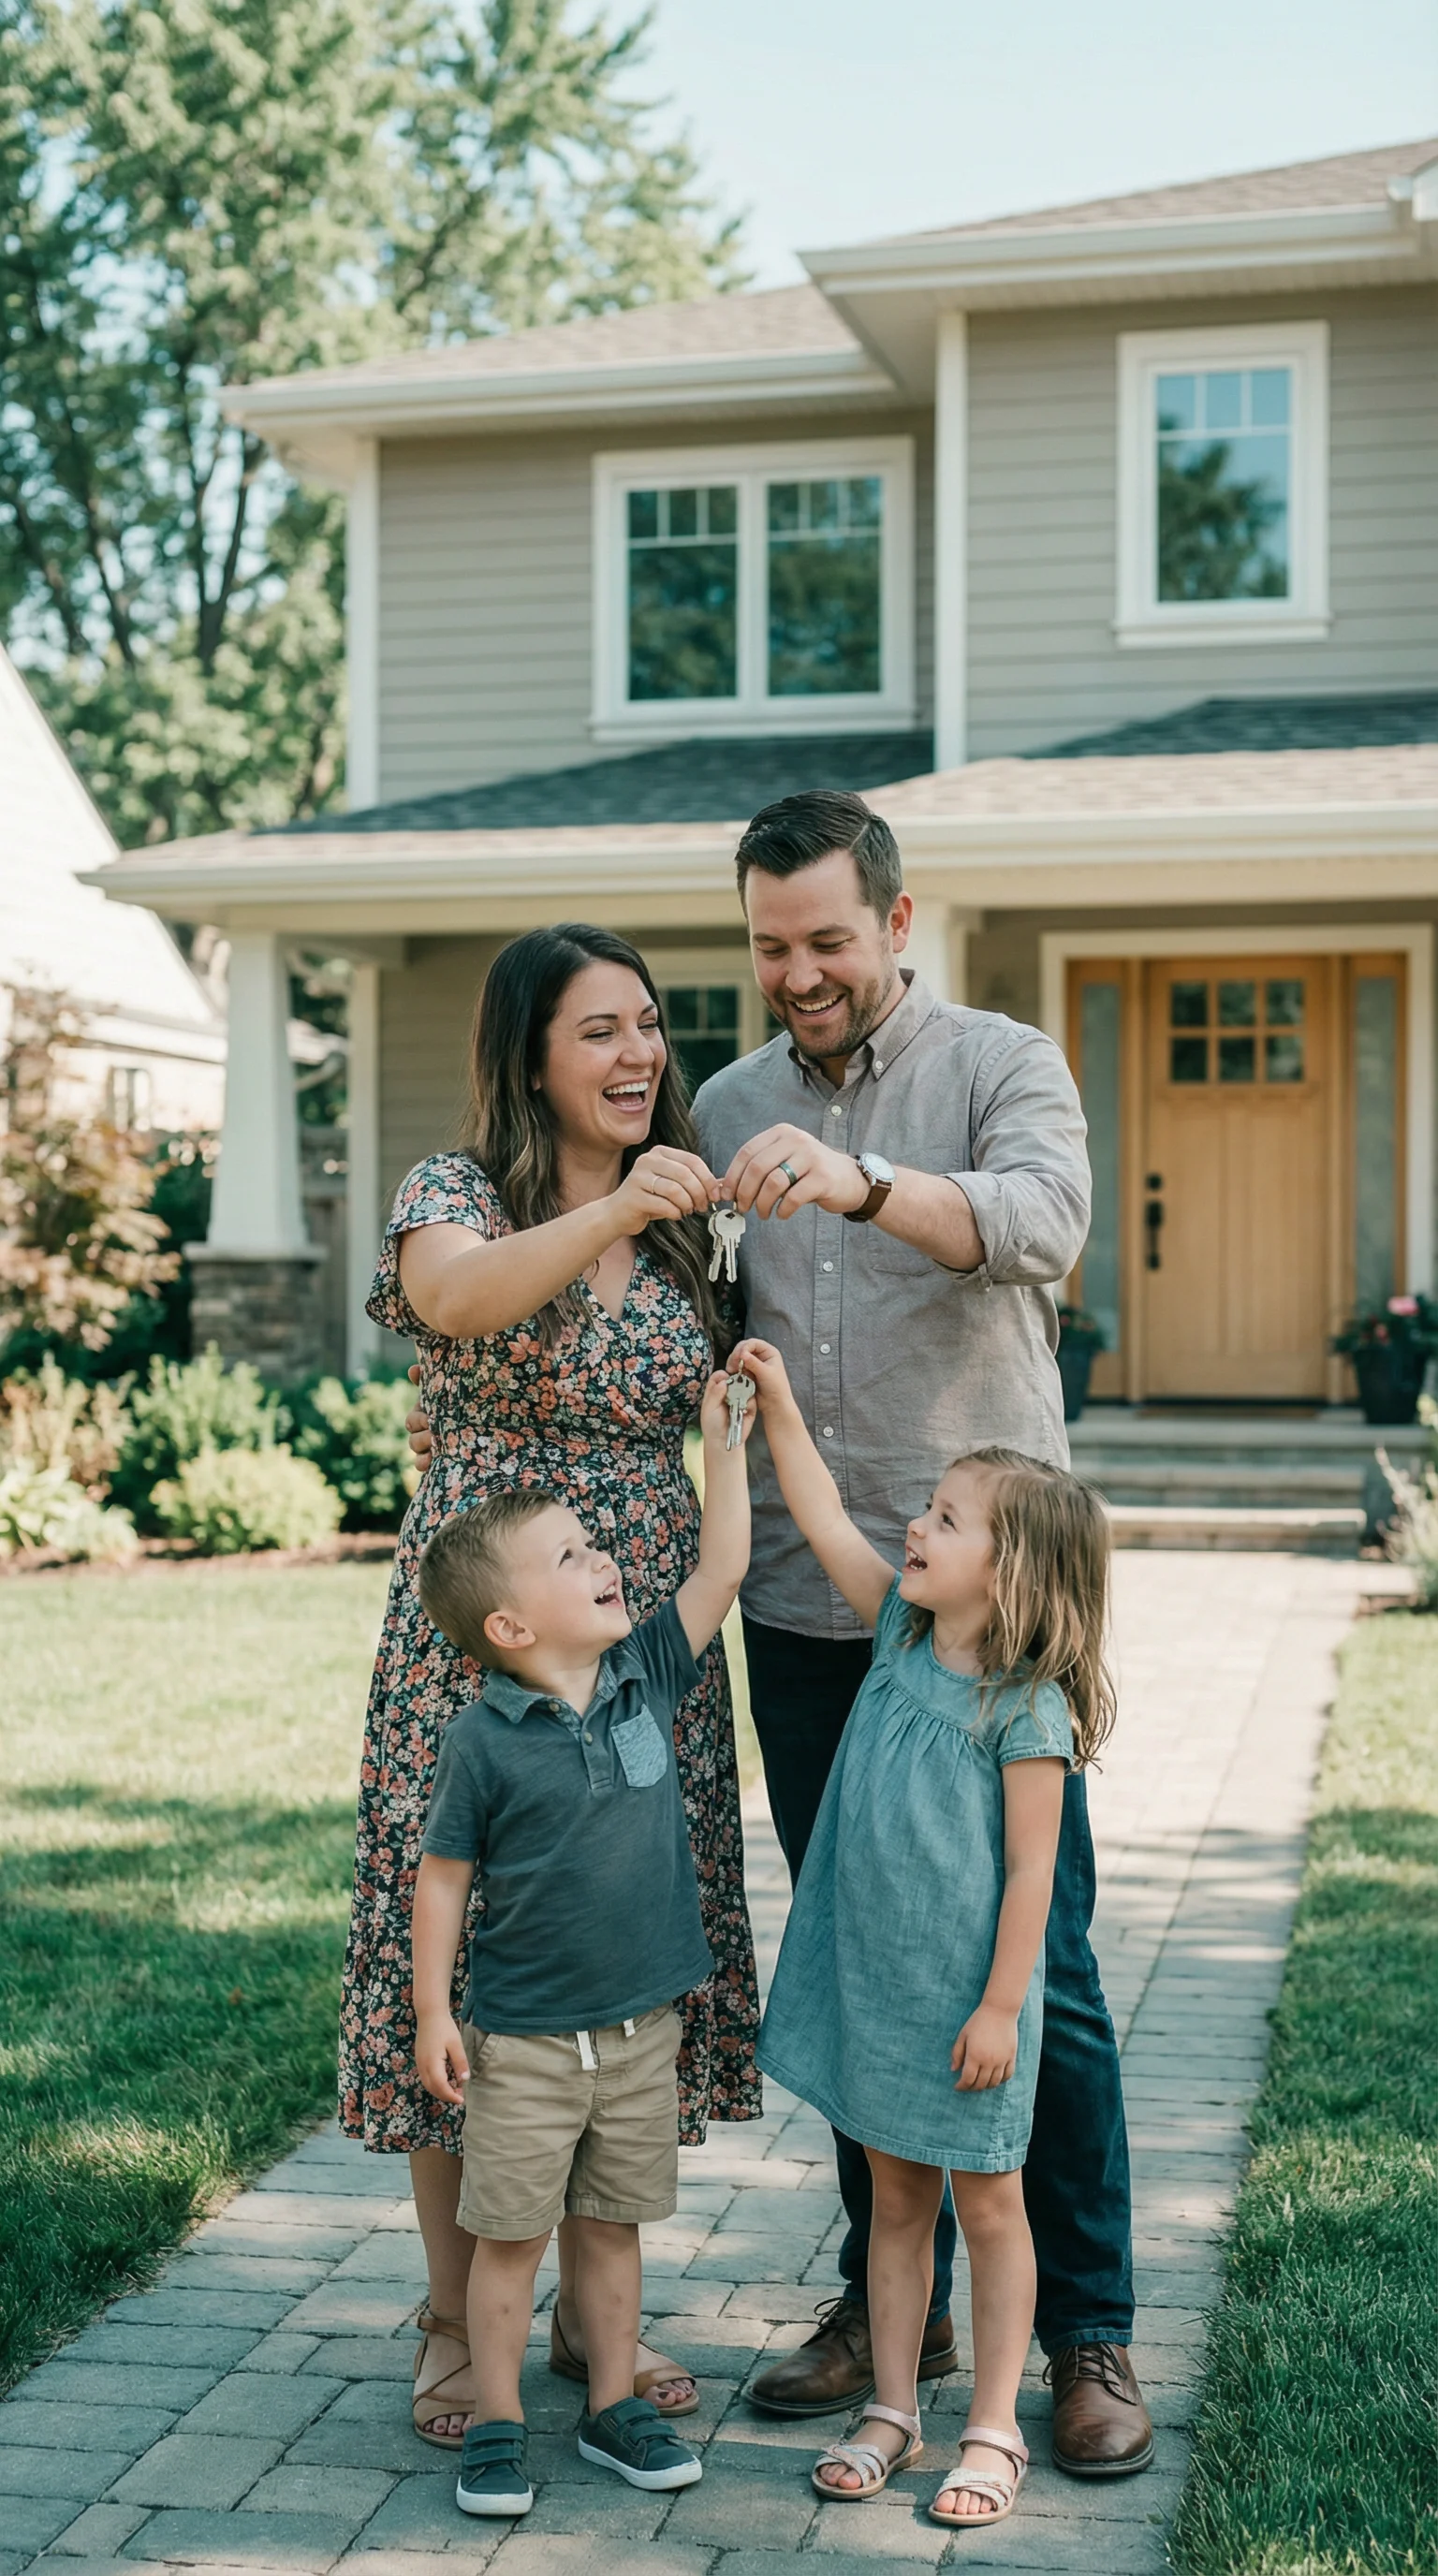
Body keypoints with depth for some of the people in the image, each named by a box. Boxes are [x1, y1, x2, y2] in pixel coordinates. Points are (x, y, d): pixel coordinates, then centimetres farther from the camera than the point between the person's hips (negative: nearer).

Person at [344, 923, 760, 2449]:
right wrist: (611, 1210, -42)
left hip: (648, 1637, 5)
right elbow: (460, 1299, -29)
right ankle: (455, 2323, 17)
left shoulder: (679, 1221, 11)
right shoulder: (450, 1194, -5)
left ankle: (592, 2308, 24)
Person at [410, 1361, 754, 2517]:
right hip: (524, 2039, -4)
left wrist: (723, 1436, -6)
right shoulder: (484, 1738, -14)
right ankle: (497, 2426, 21)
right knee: (510, 2235, 7)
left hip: (641, 2029, 4)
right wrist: (433, 2012, -7)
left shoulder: (645, 1676, -2)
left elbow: (722, 1568, -3)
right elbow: (444, 1875, -8)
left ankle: (616, 2408, 29)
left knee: (612, 2226, 15)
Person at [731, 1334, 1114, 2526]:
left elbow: (1030, 1866, -16)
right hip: (872, 1983, 7)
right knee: (896, 2201, 16)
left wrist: (1000, 2006, -16)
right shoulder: (903, 1631, 3)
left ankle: (994, 2432, 19)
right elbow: (829, 1525, 10)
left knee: (988, 2206, 8)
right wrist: (778, 1406, 6)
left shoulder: (1026, 1706, -16)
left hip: (966, 2000, -6)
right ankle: (893, 2412, 26)